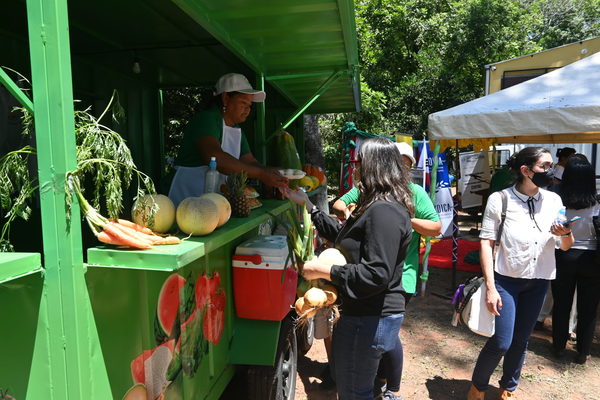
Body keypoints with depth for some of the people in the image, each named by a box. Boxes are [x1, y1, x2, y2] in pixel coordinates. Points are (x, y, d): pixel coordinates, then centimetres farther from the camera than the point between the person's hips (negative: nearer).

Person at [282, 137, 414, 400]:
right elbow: (340, 235, 19)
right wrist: (307, 204, 19)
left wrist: (323, 271, -20)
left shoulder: (384, 211, -24)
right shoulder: (376, 206, 11)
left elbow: (376, 275, -28)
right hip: (364, 312, 11)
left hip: (371, 319, -11)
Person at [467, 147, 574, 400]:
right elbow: (486, 244, -12)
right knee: (501, 342, -6)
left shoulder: (553, 200, 3)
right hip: (506, 279, -4)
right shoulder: (500, 199, -11)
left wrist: (566, 233, -15)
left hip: (538, 281, 4)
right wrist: (490, 287, -16)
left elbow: (565, 246, 9)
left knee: (521, 341, 13)